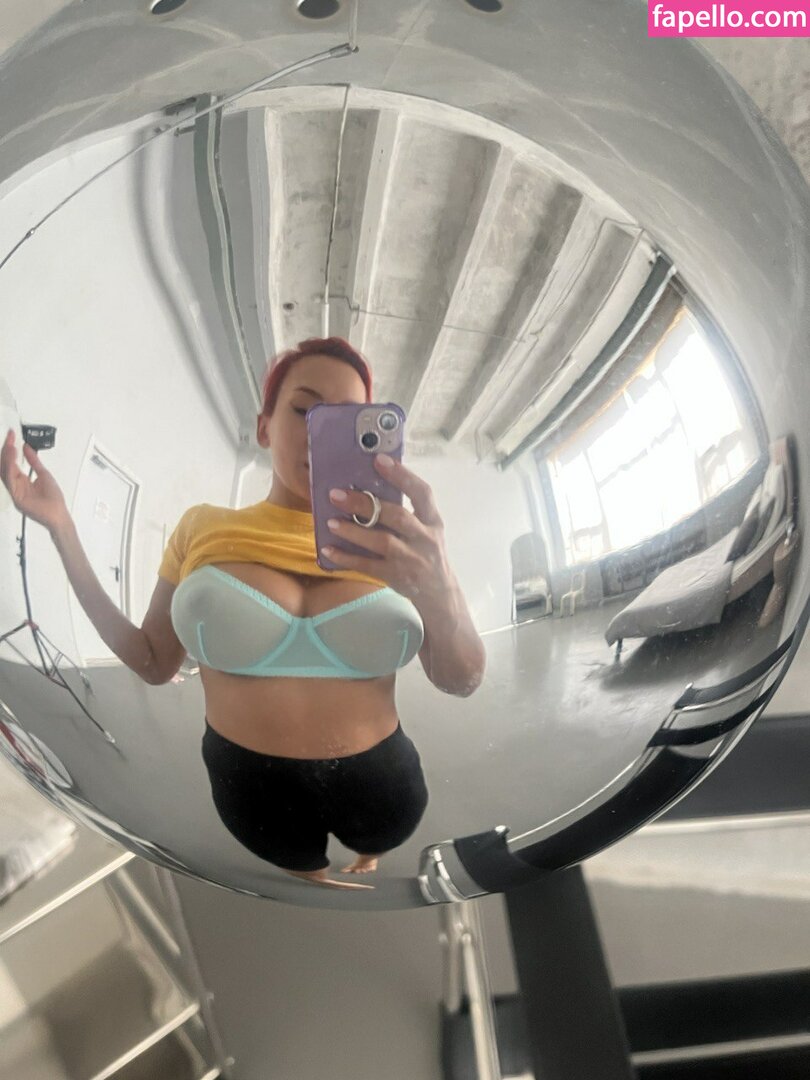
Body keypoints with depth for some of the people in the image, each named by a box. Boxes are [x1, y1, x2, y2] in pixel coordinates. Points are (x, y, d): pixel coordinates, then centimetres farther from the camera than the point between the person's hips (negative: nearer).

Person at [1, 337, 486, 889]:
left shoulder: (390, 545, -10)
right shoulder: (204, 529, -8)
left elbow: (462, 679, -17)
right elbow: (154, 662, 1)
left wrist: (439, 589, -41)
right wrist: (61, 529, -7)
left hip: (378, 782, 0)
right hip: (255, 788, 0)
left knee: (375, 846, 30)